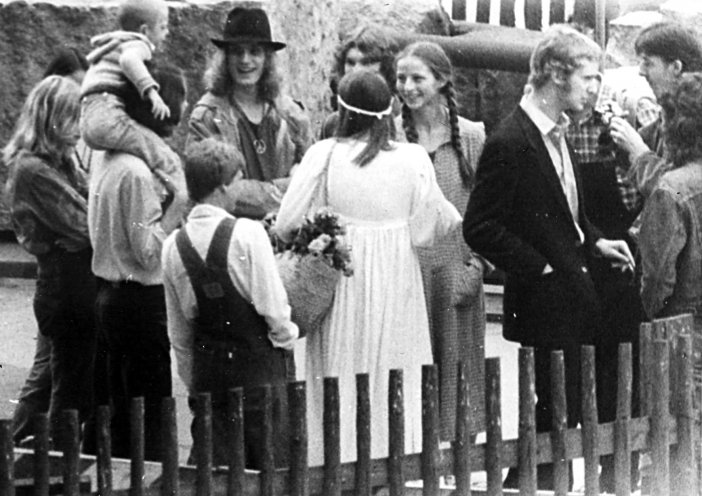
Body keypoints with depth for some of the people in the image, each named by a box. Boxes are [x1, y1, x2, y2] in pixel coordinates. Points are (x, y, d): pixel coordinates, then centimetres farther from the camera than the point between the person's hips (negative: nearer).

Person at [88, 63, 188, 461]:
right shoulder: (137, 172, -20)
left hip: (111, 294, 9)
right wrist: (179, 204, -18)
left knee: (123, 409, 16)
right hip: (143, 301, -9)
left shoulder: (107, 162, 9)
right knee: (153, 410, -3)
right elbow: (149, 251, -19)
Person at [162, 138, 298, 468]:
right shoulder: (247, 233, -14)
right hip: (258, 363, -4)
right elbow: (272, 305, -14)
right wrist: (287, 337, 6)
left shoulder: (173, 245, 1)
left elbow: (178, 332, 8)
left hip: (206, 367, 4)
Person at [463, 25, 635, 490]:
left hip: (574, 298, 9)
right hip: (546, 304, -9)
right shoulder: (510, 143, -19)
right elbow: (480, 228, -20)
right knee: (554, 414, -3)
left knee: (568, 415, 13)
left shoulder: (557, 133, 10)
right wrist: (540, 268, -16)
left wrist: (594, 241, 8)